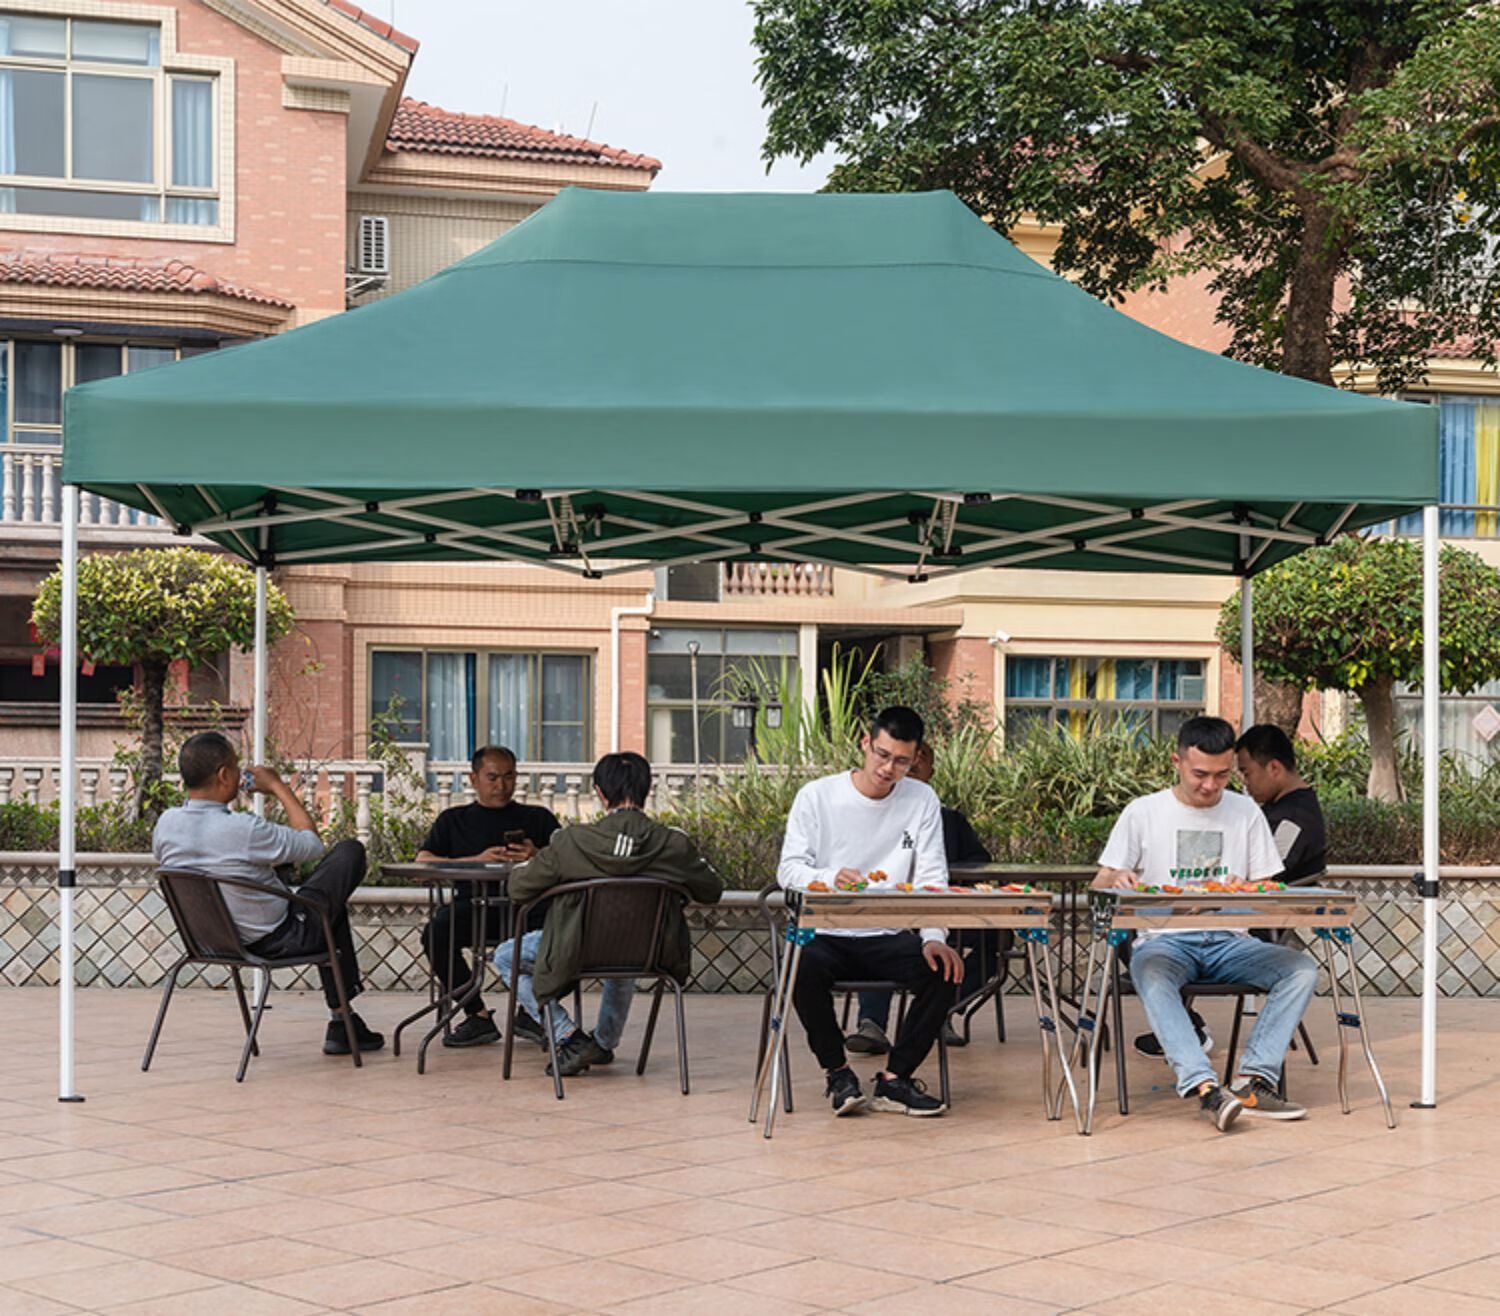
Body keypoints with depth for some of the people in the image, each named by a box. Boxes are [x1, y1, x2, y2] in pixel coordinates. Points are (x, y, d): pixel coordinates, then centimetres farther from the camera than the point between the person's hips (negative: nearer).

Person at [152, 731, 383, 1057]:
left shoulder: (165, 824, -10)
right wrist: (279, 787, -6)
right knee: (350, 852, 8)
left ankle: (342, 1022, 34)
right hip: (278, 940, -8)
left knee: (330, 908, 31)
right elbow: (312, 844, -16)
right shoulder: (242, 830, -31)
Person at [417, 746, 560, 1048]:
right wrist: (477, 861, -6)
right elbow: (422, 865, 6)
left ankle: (531, 1011, -14)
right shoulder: (454, 820, 22)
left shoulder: (538, 818, 20)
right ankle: (478, 1016, -17)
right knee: (436, 931, -32)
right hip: (474, 902, 0)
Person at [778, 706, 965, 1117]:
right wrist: (832, 879, -30)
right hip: (826, 936, -2)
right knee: (804, 967, -34)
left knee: (944, 970, -25)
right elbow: (789, 870, -8)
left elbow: (932, 879, -1)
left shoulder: (922, 800, 4)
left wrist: (934, 938, -19)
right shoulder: (817, 797, -2)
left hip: (888, 938, 2)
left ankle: (894, 1079, -9)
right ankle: (837, 1071, -10)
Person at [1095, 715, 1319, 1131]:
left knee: (1302, 968, -24)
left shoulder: (1246, 812, 12)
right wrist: (1117, 880, -19)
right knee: (1153, 977, -38)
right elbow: (1099, 886, 6)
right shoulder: (1143, 812, 6)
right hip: (1164, 940, -3)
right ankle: (1205, 1088, -50)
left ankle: (1253, 1081, -31)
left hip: (1228, 941, 3)